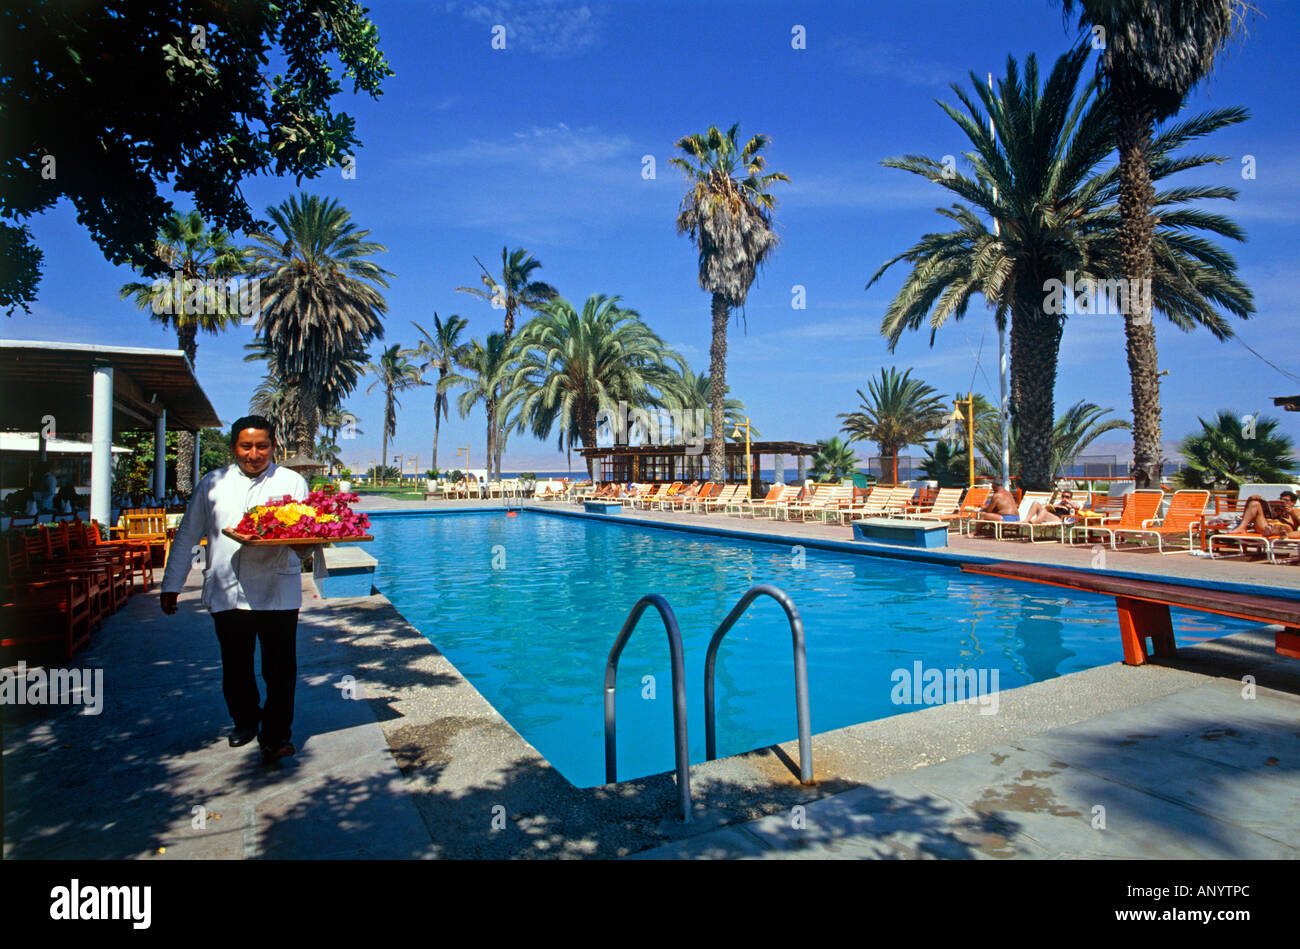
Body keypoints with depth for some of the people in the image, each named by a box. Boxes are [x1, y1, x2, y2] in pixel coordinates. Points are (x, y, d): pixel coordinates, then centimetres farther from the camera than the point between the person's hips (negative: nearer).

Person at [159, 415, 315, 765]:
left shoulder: (292, 482, 3)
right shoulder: (212, 483, 10)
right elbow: (187, 537, 16)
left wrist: (301, 544, -27)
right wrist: (171, 585, 15)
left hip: (277, 593, -3)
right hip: (226, 592, 3)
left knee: (280, 668, -3)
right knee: (235, 667, 16)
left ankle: (275, 735, 9)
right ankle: (245, 720, 37)